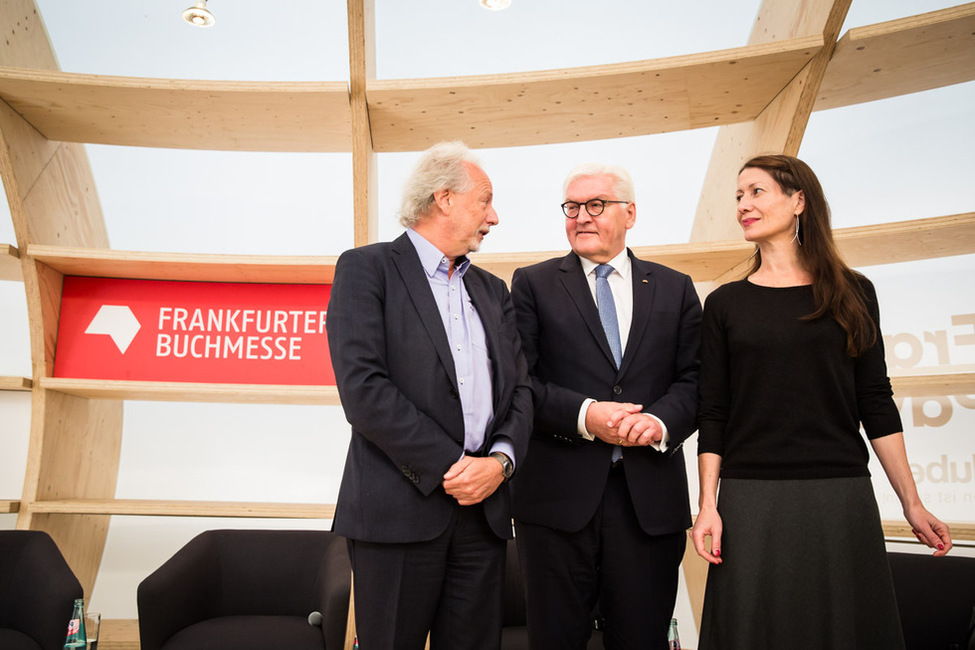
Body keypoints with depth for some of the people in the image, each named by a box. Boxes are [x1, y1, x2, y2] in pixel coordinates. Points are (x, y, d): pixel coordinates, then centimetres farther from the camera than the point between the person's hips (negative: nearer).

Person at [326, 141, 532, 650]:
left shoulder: (493, 291, 17)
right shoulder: (366, 268, -2)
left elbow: (518, 387, 11)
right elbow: (362, 388, -14)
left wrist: (501, 460, -8)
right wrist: (449, 467, -13)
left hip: (483, 509, 6)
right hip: (399, 510, -5)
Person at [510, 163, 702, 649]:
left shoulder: (675, 289, 12)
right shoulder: (532, 285, 5)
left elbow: (694, 380, 6)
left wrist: (662, 420, -14)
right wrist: (584, 415, -17)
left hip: (650, 496, 2)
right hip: (558, 495, -1)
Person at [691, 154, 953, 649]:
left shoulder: (853, 293, 6)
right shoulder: (726, 303, 5)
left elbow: (876, 404, 6)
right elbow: (713, 413, 3)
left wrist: (912, 502, 3)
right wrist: (708, 505, -4)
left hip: (842, 497, 1)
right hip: (751, 500, 0)